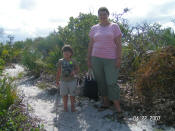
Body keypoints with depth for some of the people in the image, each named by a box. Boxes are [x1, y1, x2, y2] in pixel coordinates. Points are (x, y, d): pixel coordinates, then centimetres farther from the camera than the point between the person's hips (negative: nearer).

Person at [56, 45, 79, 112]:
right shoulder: (60, 61, 0)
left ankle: (72, 106, 26)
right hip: (63, 81, 1)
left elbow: (77, 69, 4)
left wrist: (74, 72, -19)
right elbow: (59, 71, 6)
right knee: (64, 94, 10)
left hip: (72, 81, -1)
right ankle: (65, 107, 27)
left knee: (72, 94, 9)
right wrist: (57, 80, 8)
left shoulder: (73, 61, -3)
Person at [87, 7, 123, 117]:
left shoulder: (114, 26, 3)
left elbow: (119, 44, -2)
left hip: (111, 59, -3)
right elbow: (91, 45, 12)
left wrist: (119, 58, -11)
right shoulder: (94, 28, 11)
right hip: (96, 58, 4)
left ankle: (117, 105, 7)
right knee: (101, 81, 8)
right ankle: (106, 102, 23)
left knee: (111, 82, -6)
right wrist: (89, 59, 8)